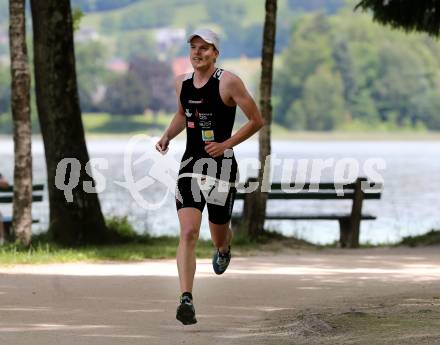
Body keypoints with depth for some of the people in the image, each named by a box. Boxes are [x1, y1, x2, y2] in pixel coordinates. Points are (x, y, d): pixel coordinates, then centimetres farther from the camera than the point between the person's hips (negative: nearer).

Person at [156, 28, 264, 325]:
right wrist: (167, 136, 8)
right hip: (191, 164, 3)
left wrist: (226, 144, -14)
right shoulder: (182, 83, 7)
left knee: (219, 235, 11)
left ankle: (224, 249, 51)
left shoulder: (228, 82, -10)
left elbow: (257, 120, -7)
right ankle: (186, 300, -22)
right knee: (188, 233, -14)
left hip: (221, 164, -3)